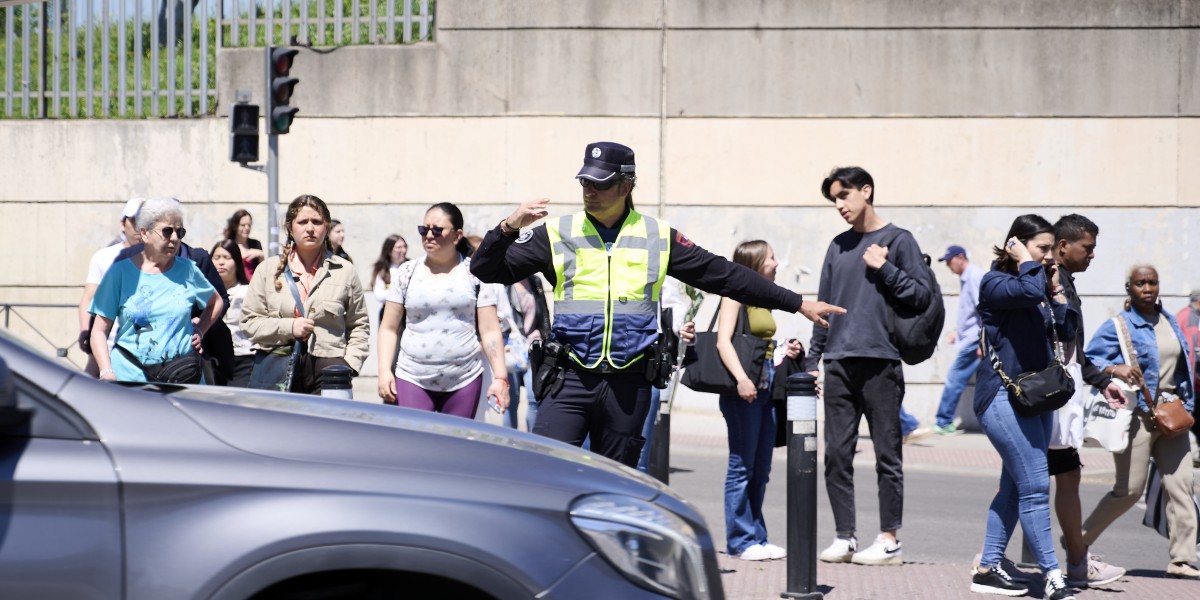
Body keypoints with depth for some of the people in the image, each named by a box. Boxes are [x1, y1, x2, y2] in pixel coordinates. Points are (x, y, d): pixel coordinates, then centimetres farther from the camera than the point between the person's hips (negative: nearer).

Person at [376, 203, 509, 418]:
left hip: (464, 382, 0)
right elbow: (389, 328, 9)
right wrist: (384, 371, -3)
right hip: (412, 379, 1)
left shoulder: (475, 273, 4)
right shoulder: (407, 273, 8)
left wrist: (500, 377, -6)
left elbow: (490, 331, 2)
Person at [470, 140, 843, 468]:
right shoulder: (557, 234, 3)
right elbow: (487, 270, 3)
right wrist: (509, 227, -15)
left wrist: (797, 303, 12)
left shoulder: (658, 238, 7)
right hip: (570, 377, -1)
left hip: (629, 385, 1)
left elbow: (725, 276, 12)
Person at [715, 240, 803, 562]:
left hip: (765, 387, 8)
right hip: (743, 390, -8)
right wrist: (741, 379, -29)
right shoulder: (735, 295, -5)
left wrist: (787, 353, 8)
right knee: (742, 466, -4)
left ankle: (757, 537, 15)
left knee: (761, 469, 10)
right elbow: (723, 341, -16)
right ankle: (741, 541, 0)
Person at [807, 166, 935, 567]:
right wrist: (812, 360, 14)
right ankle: (844, 537, 11)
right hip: (838, 363, 5)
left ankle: (889, 540, 6)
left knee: (887, 455, 0)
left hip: (880, 360, -5)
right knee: (836, 454, 4)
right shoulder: (839, 247, 17)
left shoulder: (898, 241, 2)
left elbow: (923, 297, -3)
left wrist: (885, 269, -12)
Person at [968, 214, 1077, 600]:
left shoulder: (1041, 289, 17)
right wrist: (1026, 263, -11)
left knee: (1014, 488, 10)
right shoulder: (996, 283, -7)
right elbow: (1028, 291, -29)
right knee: (1035, 485, -12)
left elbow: (1067, 332, 11)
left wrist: (1056, 290, 5)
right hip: (1003, 396, -9)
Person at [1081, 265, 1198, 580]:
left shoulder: (1170, 323, 14)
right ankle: (1079, 540, 14)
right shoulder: (1118, 326, -7)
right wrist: (1115, 369, -31)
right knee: (1129, 489, -4)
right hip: (1137, 415, -6)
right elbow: (1089, 360, -14)